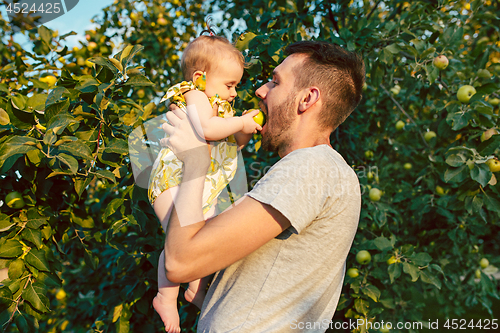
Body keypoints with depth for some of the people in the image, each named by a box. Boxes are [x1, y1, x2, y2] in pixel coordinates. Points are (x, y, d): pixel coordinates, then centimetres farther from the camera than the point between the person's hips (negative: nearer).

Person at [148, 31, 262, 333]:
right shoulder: (196, 97, -12)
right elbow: (206, 129, -32)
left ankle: (196, 289, 37)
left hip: (206, 189, 10)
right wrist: (240, 122, -20)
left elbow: (234, 144, 21)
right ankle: (166, 298, 0)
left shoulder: (222, 106, 18)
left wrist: (247, 129, 2)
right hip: (176, 181, -10)